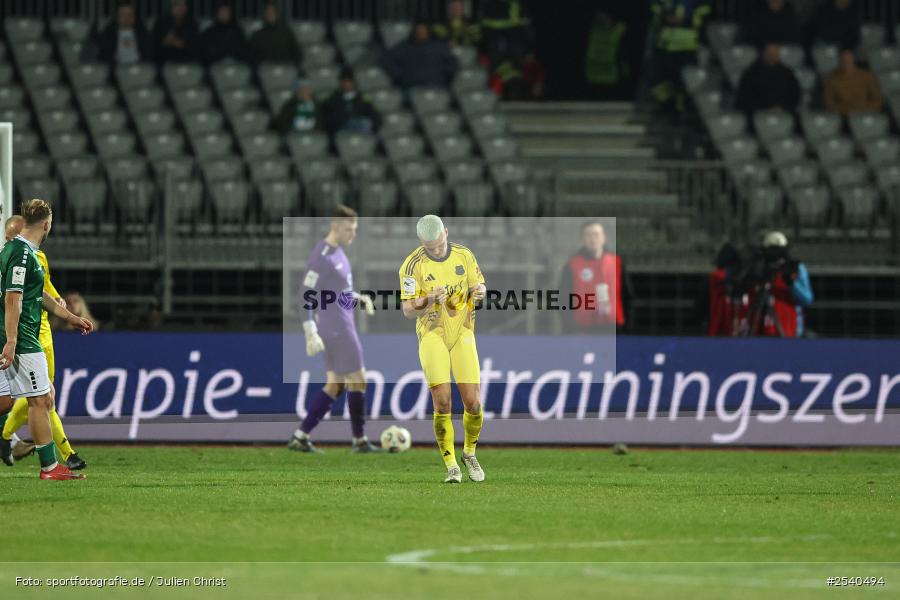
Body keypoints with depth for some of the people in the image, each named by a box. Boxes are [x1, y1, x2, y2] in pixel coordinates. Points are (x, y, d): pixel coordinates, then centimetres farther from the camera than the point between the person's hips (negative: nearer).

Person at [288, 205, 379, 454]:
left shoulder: (337, 252, 13)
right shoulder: (322, 256, -17)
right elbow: (306, 294, -19)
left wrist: (360, 298, 9)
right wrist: (311, 333, -23)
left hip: (343, 327, 10)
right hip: (337, 329, -10)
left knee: (335, 385, 10)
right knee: (357, 380, -3)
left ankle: (300, 437, 9)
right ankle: (360, 441, 6)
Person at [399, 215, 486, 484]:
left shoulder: (464, 255, -2)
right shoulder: (413, 265, -12)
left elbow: (479, 286, 9)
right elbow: (408, 311, -13)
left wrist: (479, 291, -15)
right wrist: (429, 300, -33)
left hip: (463, 334, 3)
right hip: (433, 337, -2)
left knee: (473, 403, -4)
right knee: (442, 403, -14)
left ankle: (469, 452, 23)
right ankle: (451, 465, -1)